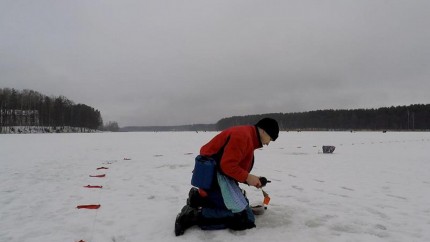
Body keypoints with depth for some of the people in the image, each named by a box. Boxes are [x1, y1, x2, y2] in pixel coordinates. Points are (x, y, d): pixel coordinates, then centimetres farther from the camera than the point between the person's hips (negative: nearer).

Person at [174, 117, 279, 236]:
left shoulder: (248, 138, 18)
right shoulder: (242, 135, -16)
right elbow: (227, 165, -24)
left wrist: (251, 179, 8)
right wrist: (247, 177, -13)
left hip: (217, 177, 11)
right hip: (213, 176, -11)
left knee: (243, 203, 23)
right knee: (244, 217, -12)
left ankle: (198, 197, 13)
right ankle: (194, 215, -16)